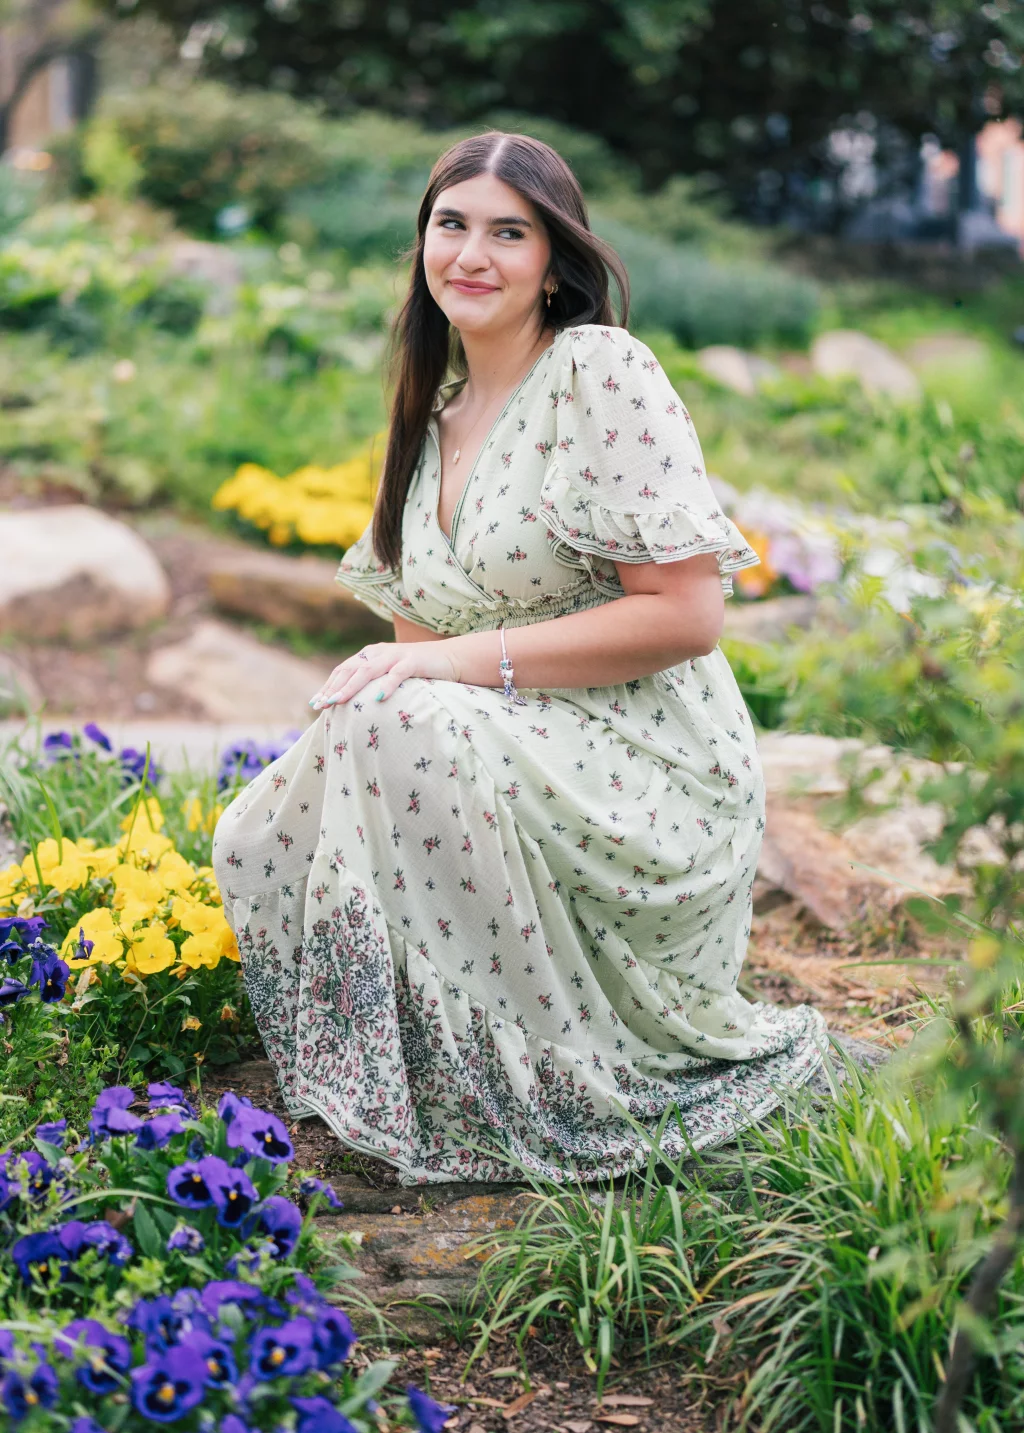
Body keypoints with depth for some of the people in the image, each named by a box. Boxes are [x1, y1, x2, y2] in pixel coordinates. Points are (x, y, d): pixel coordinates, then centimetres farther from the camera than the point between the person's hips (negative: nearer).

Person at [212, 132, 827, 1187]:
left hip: (645, 784, -7)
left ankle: (503, 1105, -14)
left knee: (397, 726, -31)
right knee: (259, 839, -12)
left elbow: (689, 614, -16)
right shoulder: (433, 424, 13)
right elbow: (417, 636, 13)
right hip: (506, 765, 7)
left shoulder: (600, 370, -10)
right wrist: (372, 681, -10)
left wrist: (467, 660, -20)